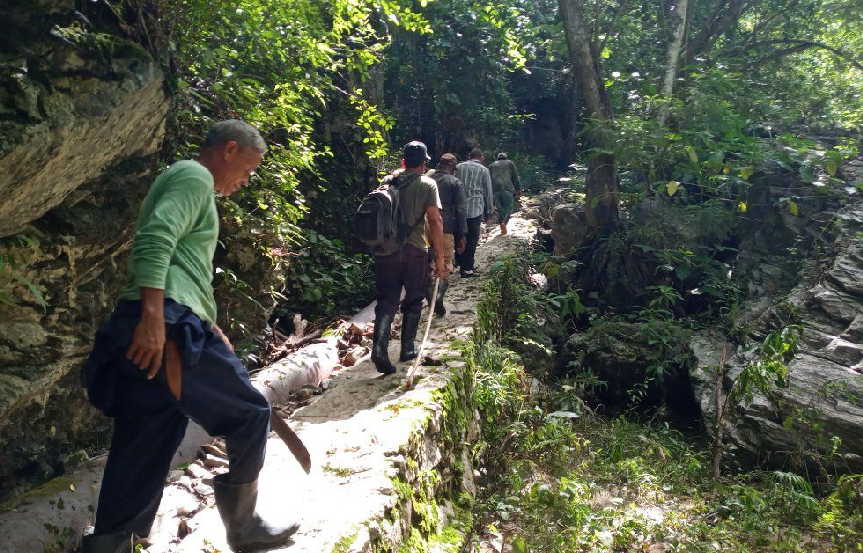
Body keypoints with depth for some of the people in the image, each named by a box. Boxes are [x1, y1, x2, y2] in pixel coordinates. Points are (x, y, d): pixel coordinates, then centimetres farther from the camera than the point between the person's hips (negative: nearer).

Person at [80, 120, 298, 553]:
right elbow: (155, 240, -19)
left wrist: (212, 328, 36)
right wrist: (154, 319, -28)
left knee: (140, 463, 12)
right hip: (165, 326, -10)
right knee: (250, 415, 4)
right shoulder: (194, 176, -1)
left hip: (155, 330, 10)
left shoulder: (186, 183, 31)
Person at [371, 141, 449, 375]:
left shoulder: (388, 181, 10)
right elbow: (435, 221, -9)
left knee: (386, 300, 6)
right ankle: (407, 349, 21)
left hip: (386, 250, 3)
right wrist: (440, 258, -7)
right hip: (414, 250, -3)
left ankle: (380, 346, -12)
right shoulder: (427, 184, -1)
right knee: (413, 301, 14)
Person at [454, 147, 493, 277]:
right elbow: (488, 192, 3)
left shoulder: (458, 167, 9)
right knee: (472, 239, 3)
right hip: (475, 210, -4)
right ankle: (467, 268, 5)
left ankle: (461, 263, 24)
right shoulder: (483, 170, 1)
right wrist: (488, 211, 12)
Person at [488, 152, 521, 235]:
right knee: (509, 207, -1)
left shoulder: (491, 166, 23)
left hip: (495, 189, 2)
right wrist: (518, 189, 11)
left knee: (500, 209, 9)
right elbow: (515, 177, 10)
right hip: (507, 188, -2)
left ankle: (502, 226, 4)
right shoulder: (510, 163, 17)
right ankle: (504, 222, -25)